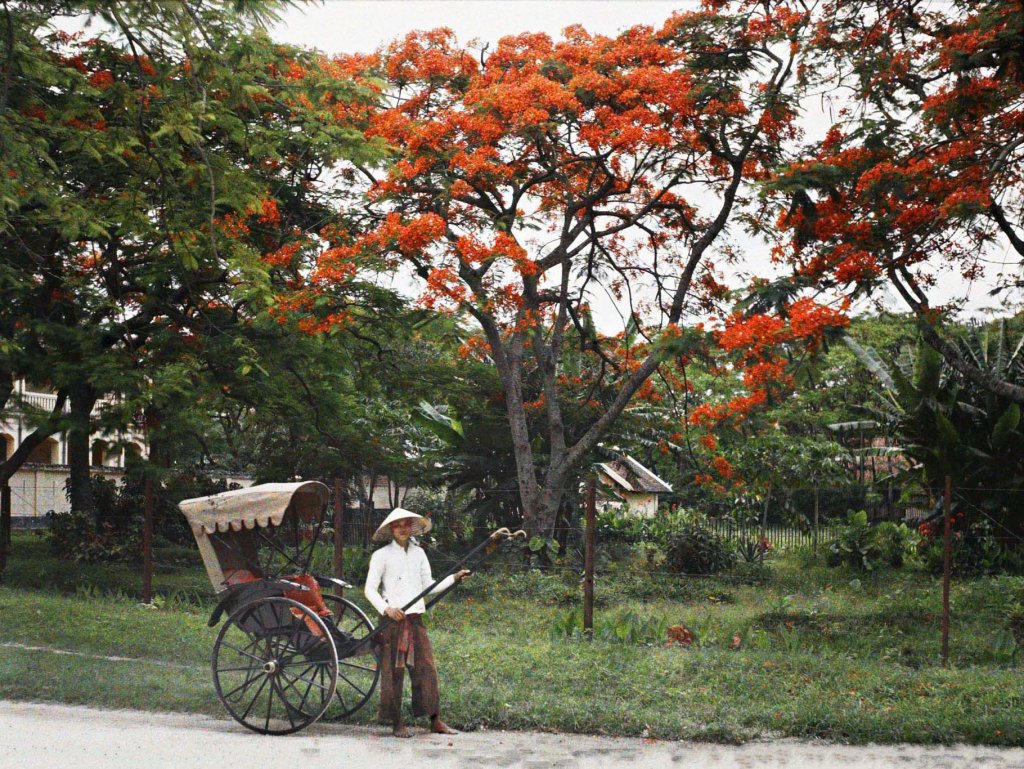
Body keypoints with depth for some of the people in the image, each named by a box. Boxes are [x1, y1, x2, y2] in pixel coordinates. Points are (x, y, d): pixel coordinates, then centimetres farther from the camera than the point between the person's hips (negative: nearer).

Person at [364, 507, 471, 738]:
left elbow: (428, 586, 15)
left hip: (415, 619, 4)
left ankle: (435, 720, 4)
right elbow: (369, 589, -4)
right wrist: (386, 609, -19)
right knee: (393, 671, -2)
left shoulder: (418, 553, 13)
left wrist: (454, 578, 3)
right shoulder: (381, 555, -1)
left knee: (426, 667, 0)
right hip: (392, 620, -4)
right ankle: (396, 722, 7)